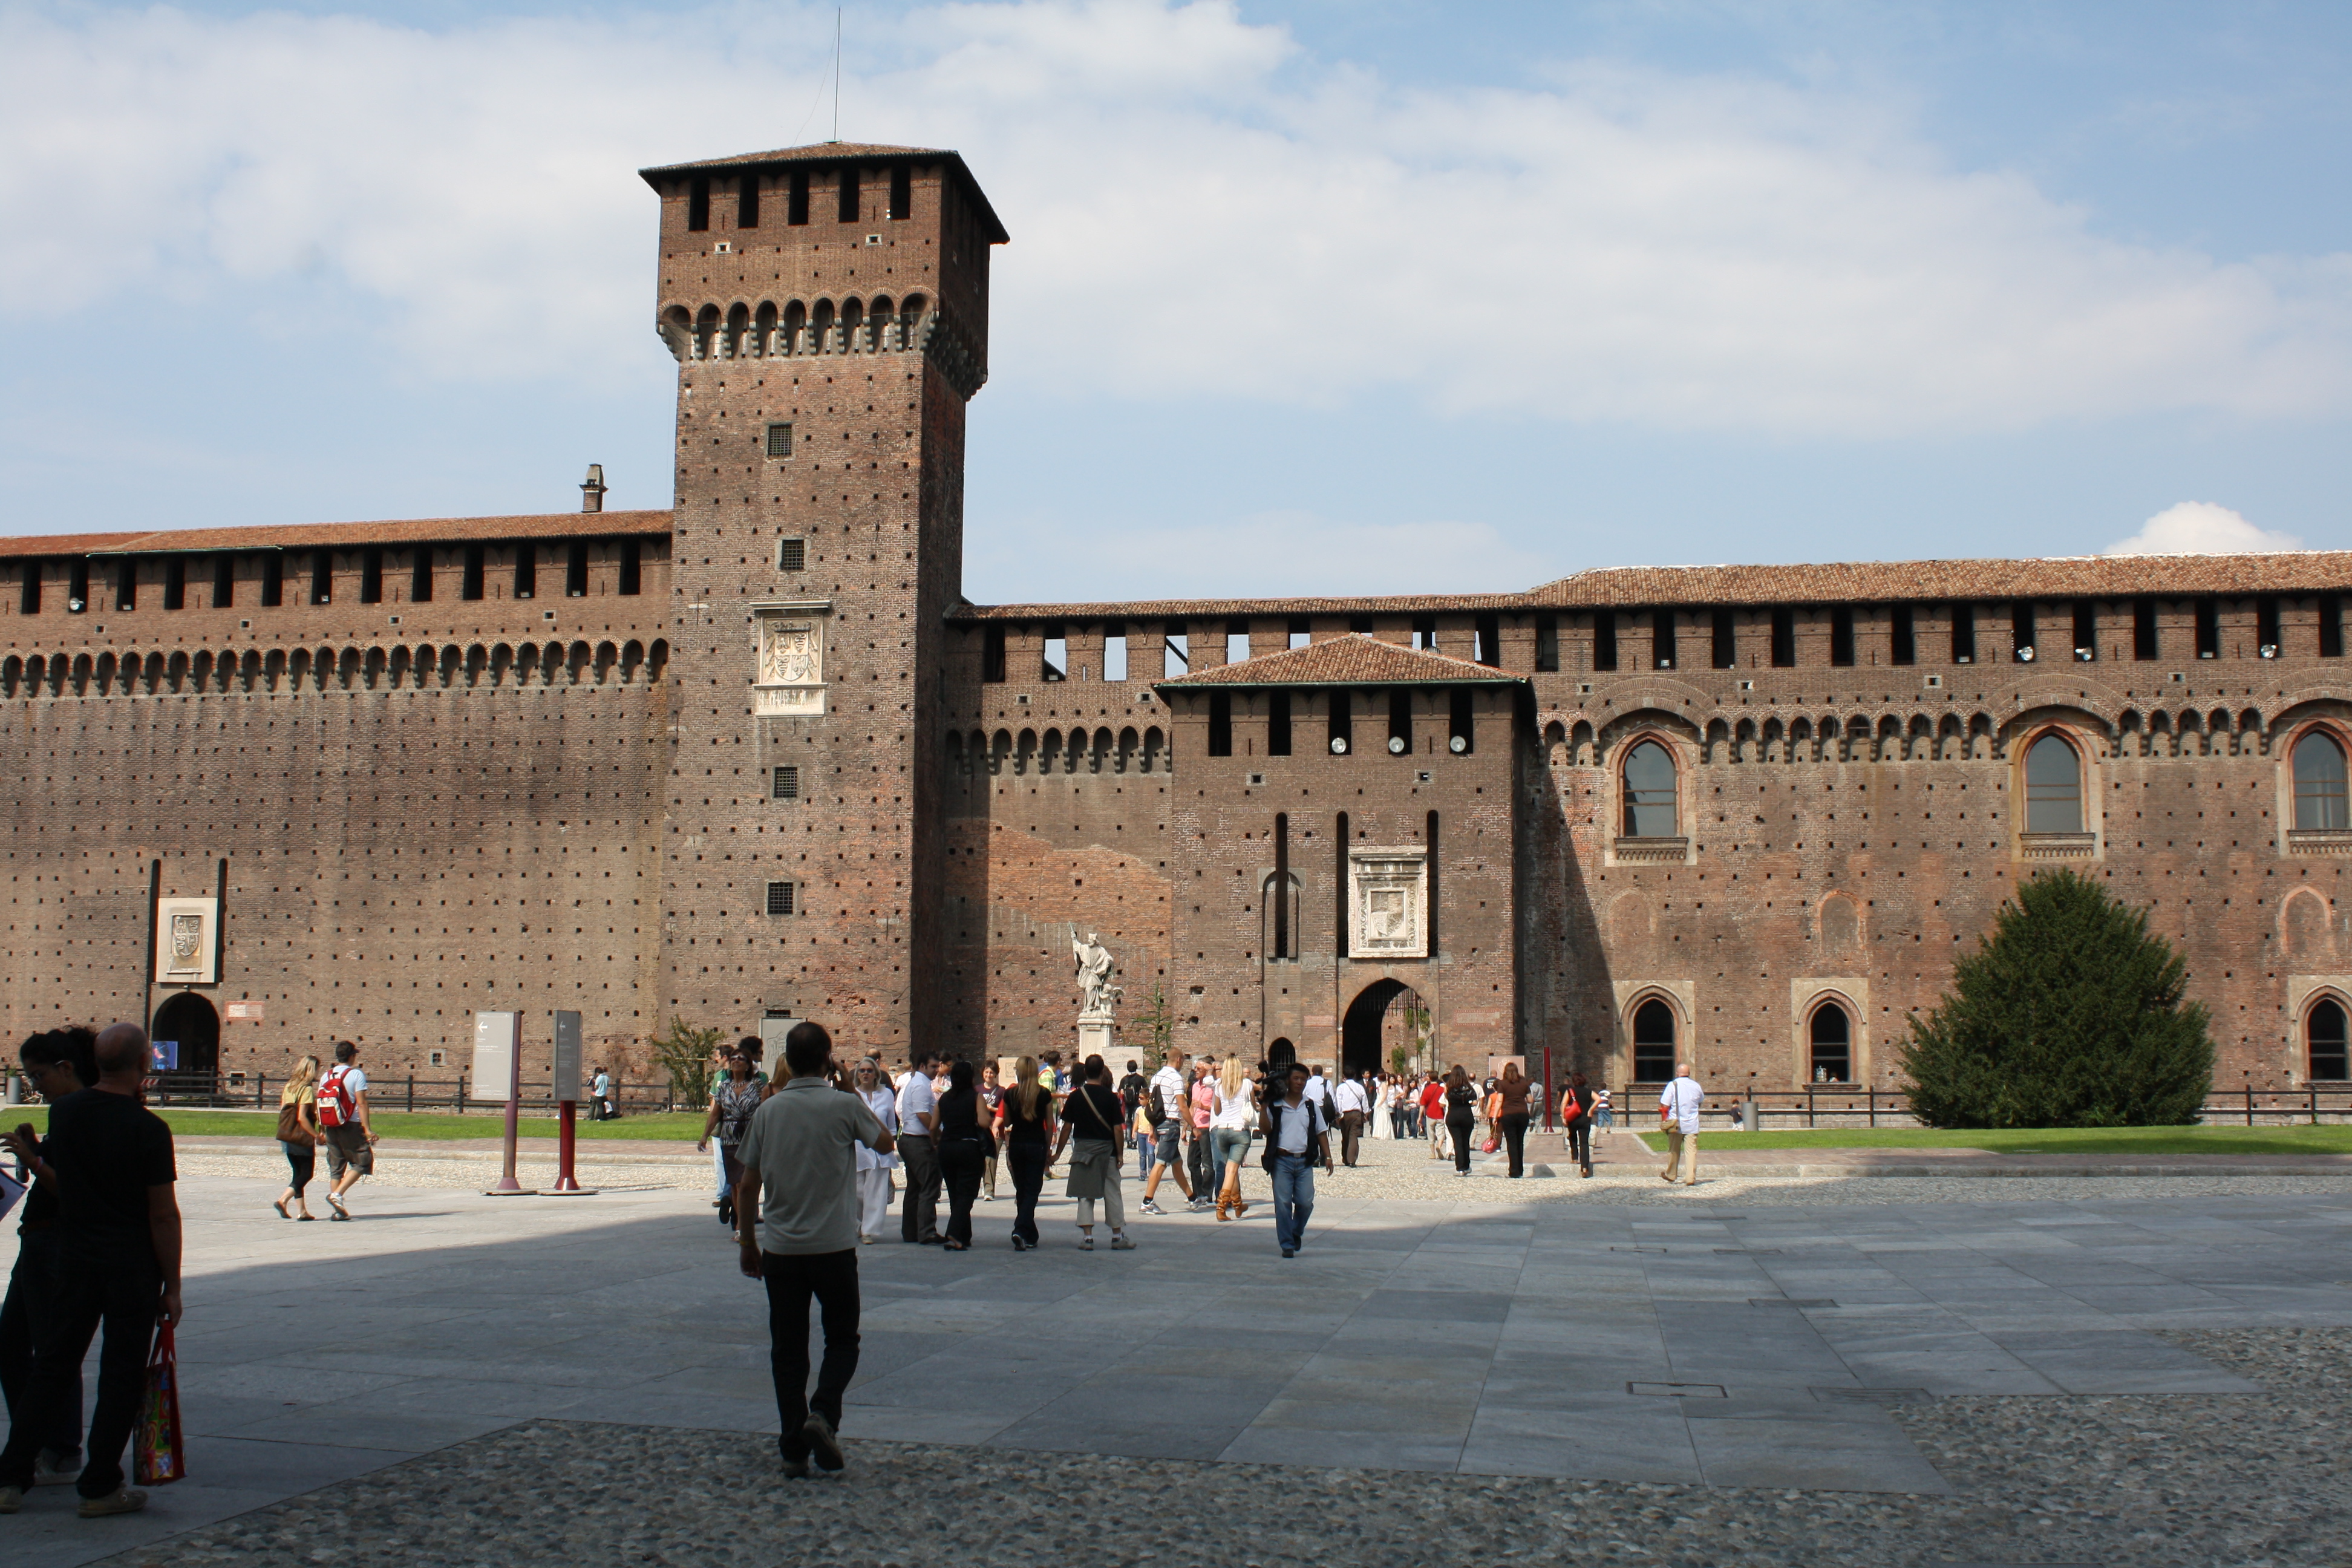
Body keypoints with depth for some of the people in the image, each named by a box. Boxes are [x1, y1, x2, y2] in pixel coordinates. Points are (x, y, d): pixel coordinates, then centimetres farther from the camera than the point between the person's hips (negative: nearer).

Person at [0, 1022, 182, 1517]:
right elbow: (163, 1215, -13)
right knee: (121, 1375, 4)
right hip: (133, 1267, -5)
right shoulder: (148, 1129, -16)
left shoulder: (64, 1112, -1)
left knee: (53, 1366, 14)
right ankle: (100, 1486, 9)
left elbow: (59, 1180, 11)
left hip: (75, 1259, 5)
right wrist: (171, 1286, -5)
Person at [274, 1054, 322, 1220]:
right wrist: (317, 1135, -14)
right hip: (302, 1138, -8)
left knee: (298, 1173, 12)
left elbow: (282, 1110, 12)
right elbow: (302, 1117, -19)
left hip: (287, 1136, 8)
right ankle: (283, 1200, -14)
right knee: (307, 1173, 2)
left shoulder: (289, 1086, 9)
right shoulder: (307, 1089, -14)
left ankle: (302, 1211, 11)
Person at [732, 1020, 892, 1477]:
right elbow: (884, 1144, 10)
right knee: (842, 1339, 12)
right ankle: (823, 1413, -11)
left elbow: (747, 1185, 4)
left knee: (787, 1350, 10)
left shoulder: (768, 1110, 0)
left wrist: (747, 1242, 15)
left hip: (779, 1249, 2)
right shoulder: (844, 1105, -8)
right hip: (834, 1246, -2)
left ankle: (794, 1448, 9)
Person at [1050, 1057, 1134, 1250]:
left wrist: (1058, 1153, 7)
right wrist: (1119, 1154, 3)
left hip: (1082, 1148, 0)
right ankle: (1118, 1236, 13)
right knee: (1112, 1193, 8)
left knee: (1085, 1195, 5)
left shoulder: (1075, 1096, -3)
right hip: (1106, 1149, 0)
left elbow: (1067, 1127, -1)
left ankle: (1087, 1237, 1)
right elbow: (1117, 1128, -6)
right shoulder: (1110, 1097, -5)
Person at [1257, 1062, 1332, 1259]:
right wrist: (1264, 1106, -11)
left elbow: (1321, 1132, 13)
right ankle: (1287, 1245, 5)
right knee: (1283, 1204, -3)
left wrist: (1327, 1156, 5)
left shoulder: (1311, 1106, 11)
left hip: (1304, 1161, 2)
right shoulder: (1276, 1106, 3)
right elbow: (1265, 1129, -4)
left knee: (1305, 1203, -4)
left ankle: (1296, 1232, 23)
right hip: (1282, 1161, -2)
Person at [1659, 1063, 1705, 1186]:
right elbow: (1701, 1101, 20)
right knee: (1691, 1151, 0)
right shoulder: (1696, 1086, 2)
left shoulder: (1673, 1085, -8)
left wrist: (1664, 1120, 4)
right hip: (1692, 1125, 1)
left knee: (1674, 1151, 13)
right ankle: (1691, 1178, -7)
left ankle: (1670, 1175, 27)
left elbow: (1664, 1106, -11)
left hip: (1676, 1124, -1)